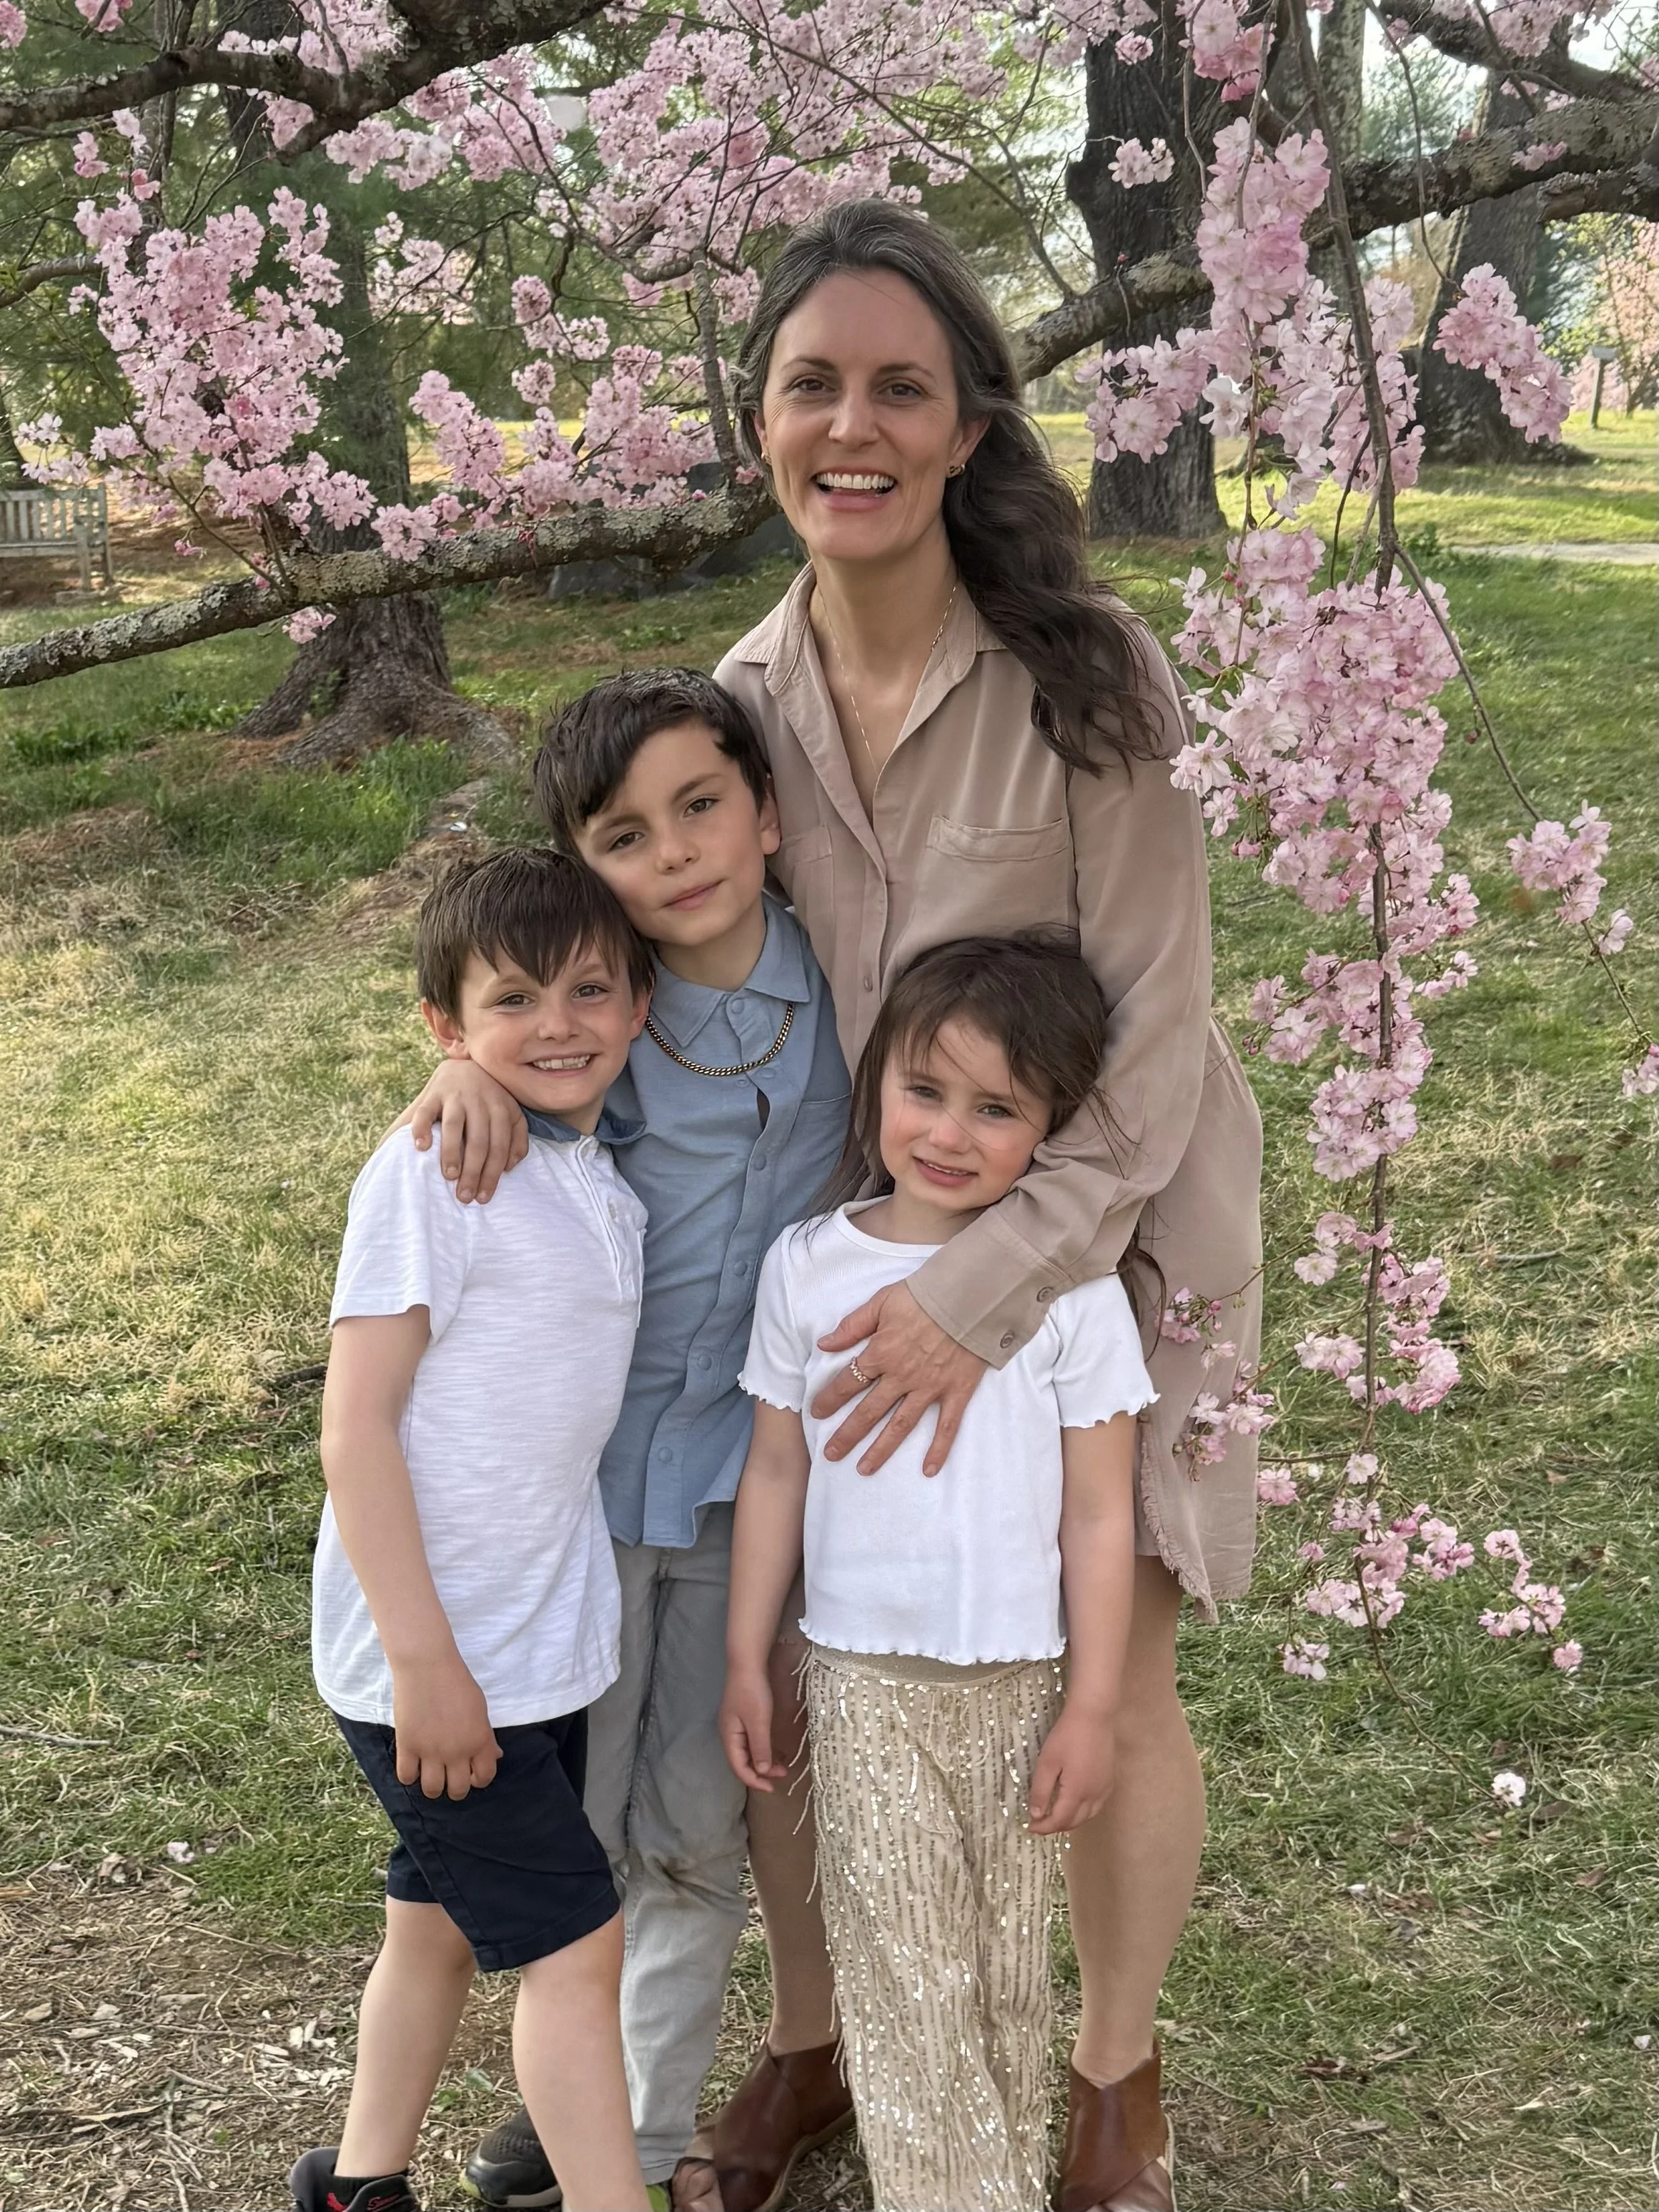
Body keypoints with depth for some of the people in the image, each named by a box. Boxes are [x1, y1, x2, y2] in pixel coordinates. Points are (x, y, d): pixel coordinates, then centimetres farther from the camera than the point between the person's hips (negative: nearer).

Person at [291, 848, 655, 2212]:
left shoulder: (608, 1179, 6)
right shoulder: (430, 1177, -18)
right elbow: (355, 1427, -19)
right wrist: (424, 1658, -21)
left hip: (545, 1639, 8)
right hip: (431, 1648, -8)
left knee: (443, 1922, 20)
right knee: (575, 1940, -3)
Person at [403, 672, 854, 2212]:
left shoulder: (840, 989, -8)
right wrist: (474, 1054, -22)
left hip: (750, 1462, 1)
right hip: (582, 1457, 0)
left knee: (697, 1826, 12)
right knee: (569, 1824, 12)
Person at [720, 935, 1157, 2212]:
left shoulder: (1071, 1285, -7)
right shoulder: (810, 1265, -1)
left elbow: (1100, 1510, -4)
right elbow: (777, 1469, 6)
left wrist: (1093, 1708, -5)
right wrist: (747, 1661, 7)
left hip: (1017, 1681, -1)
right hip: (863, 1677, 1)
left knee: (1007, 1973, 11)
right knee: (905, 1975, 0)